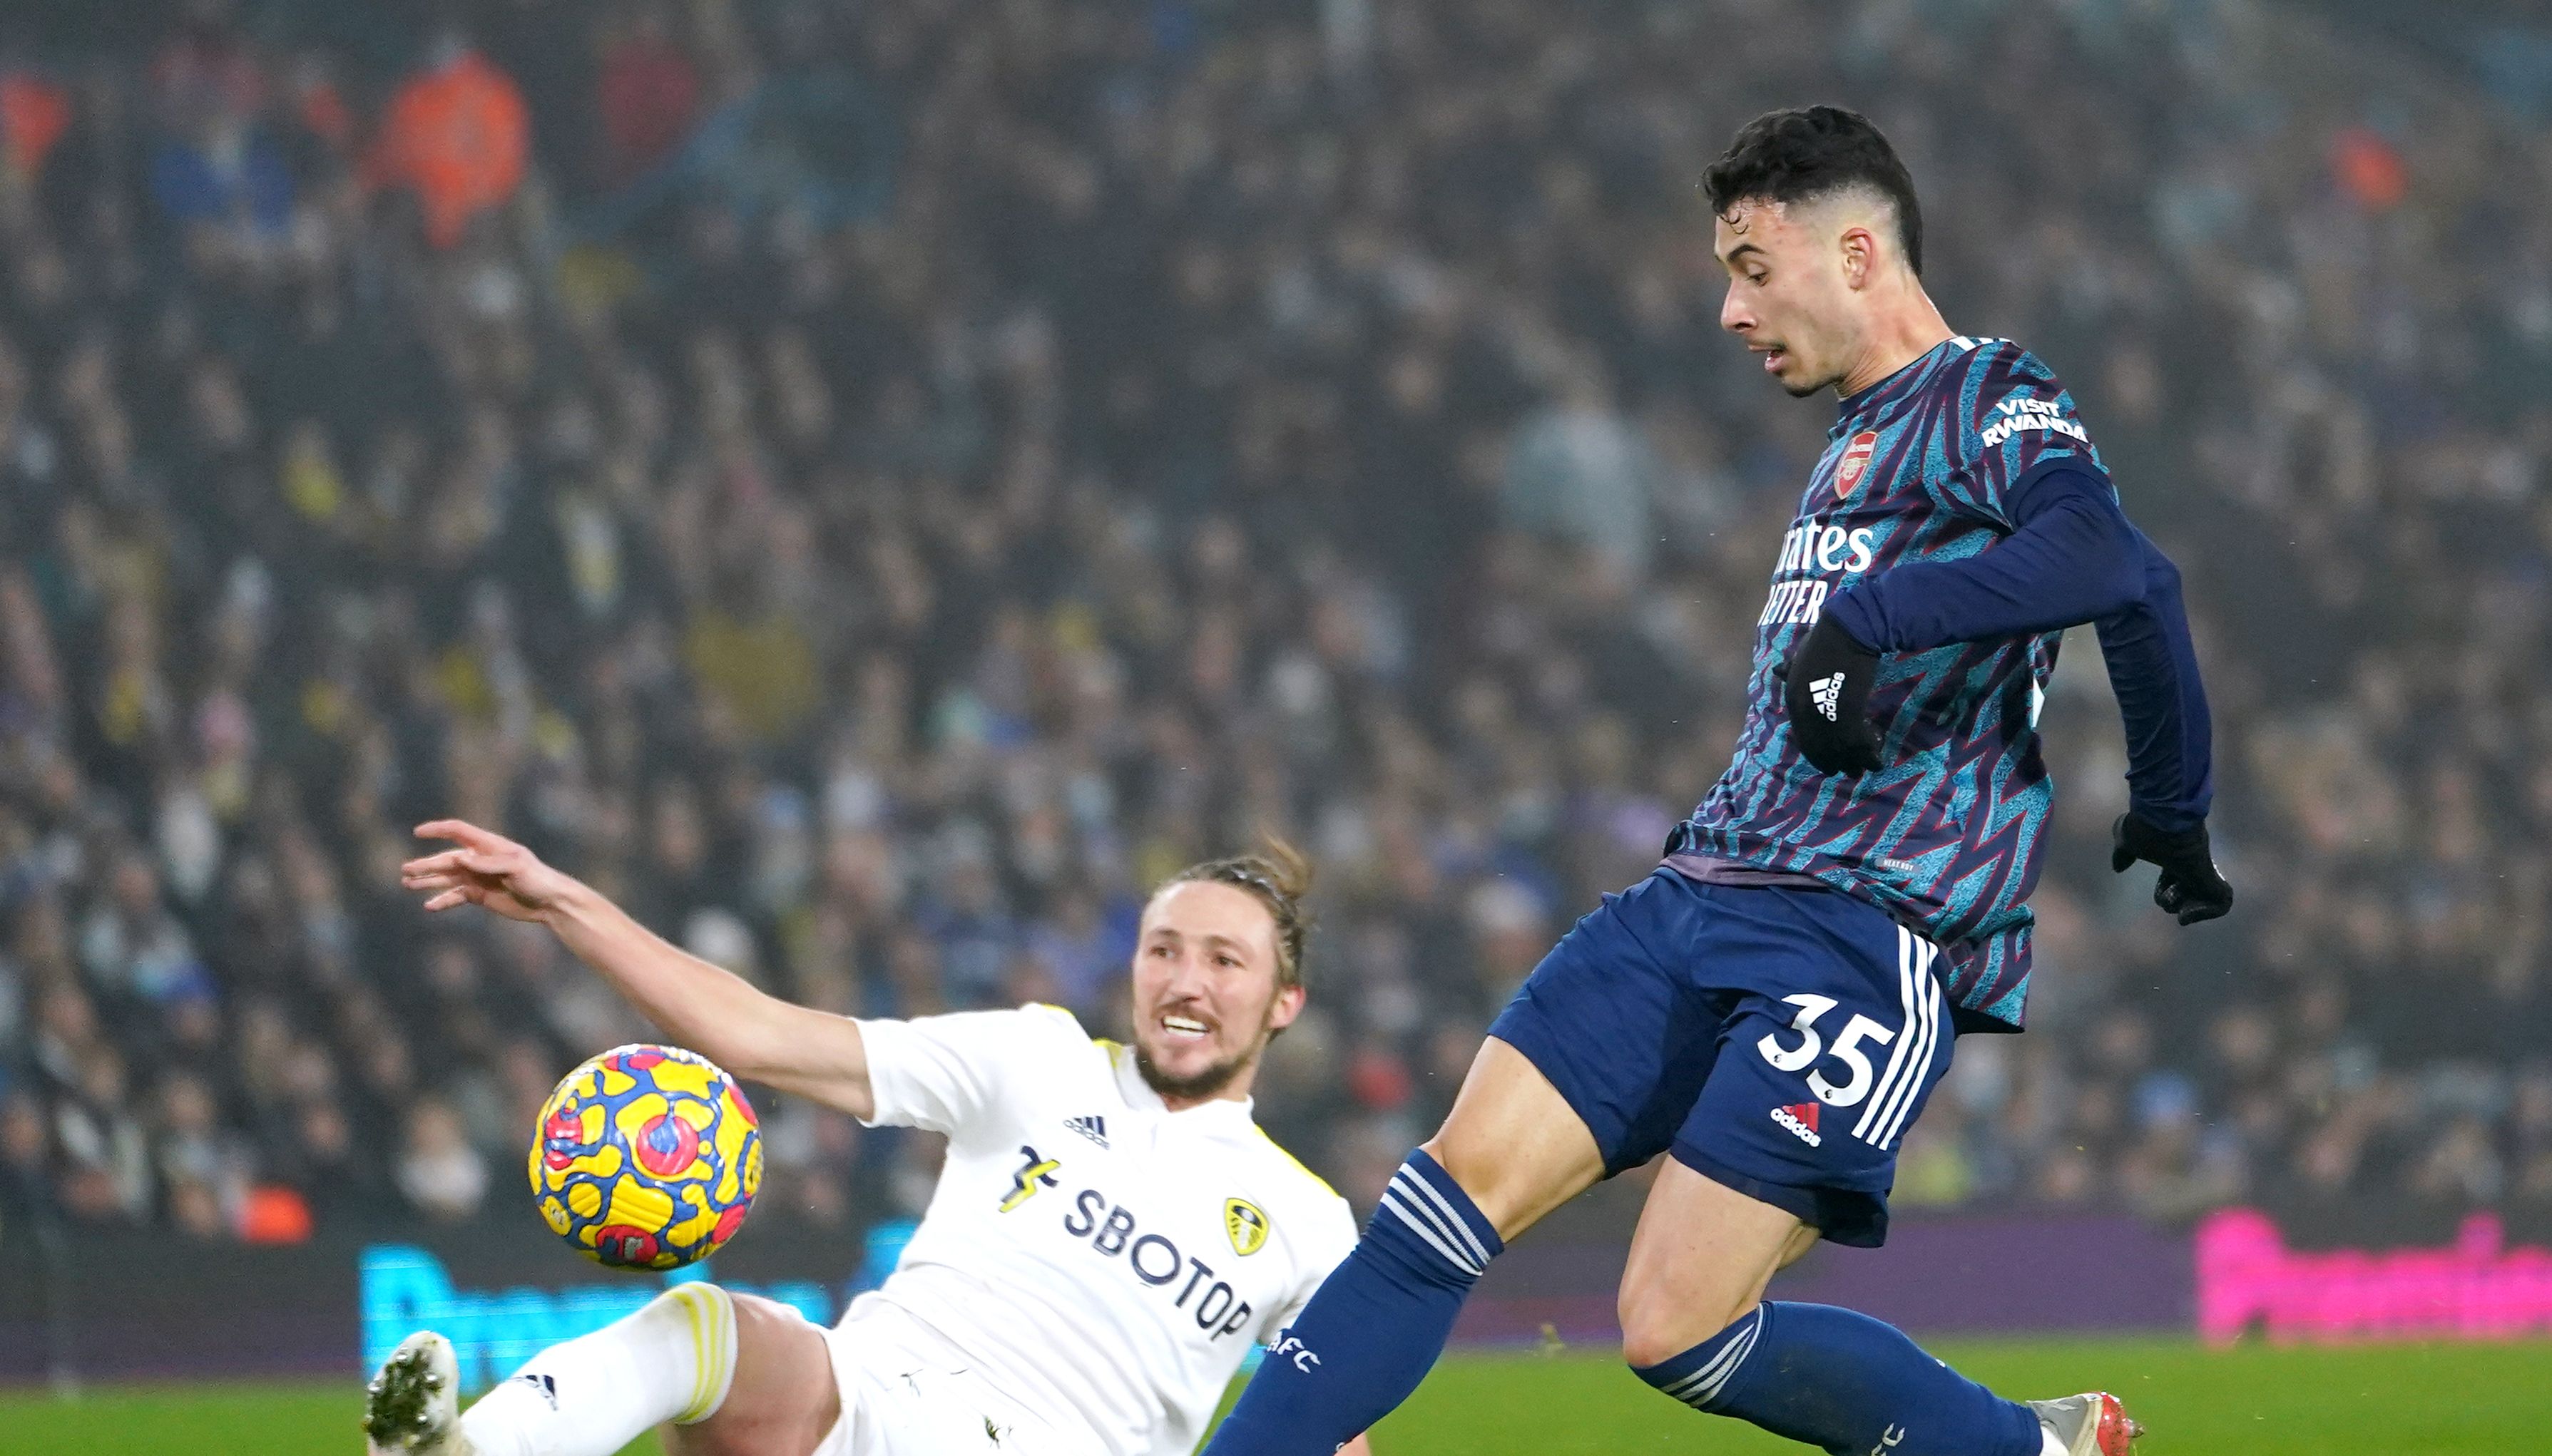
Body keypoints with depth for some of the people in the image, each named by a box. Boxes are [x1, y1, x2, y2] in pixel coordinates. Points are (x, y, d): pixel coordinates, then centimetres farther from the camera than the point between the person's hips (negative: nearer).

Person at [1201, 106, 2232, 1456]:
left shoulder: (1986, 400, -4)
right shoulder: (1856, 443, 24)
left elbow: (2111, 565, -25)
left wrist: (1866, 616, -27)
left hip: (1870, 929, -8)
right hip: (1701, 892, 8)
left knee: (1676, 1333, -13)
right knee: (1453, 1191, -6)